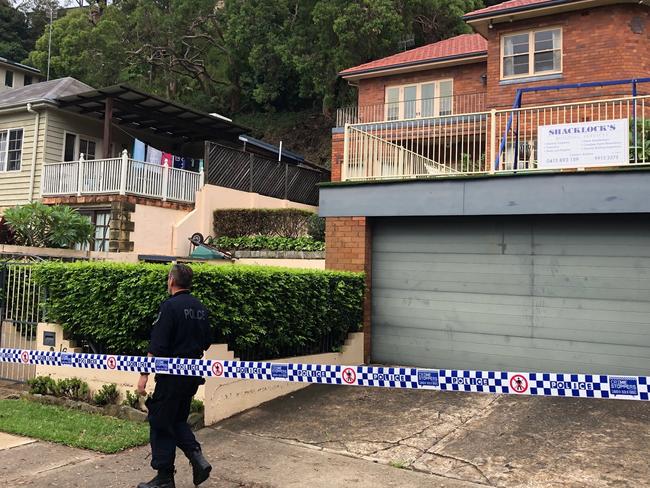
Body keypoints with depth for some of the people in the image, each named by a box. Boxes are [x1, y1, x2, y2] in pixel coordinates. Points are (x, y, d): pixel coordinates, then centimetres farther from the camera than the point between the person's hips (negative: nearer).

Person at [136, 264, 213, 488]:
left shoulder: (170, 306, -14)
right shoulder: (200, 308, 8)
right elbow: (207, 342, 15)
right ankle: (197, 458, 4)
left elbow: (157, 346, -18)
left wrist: (144, 375, -15)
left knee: (161, 423, 6)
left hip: (172, 375, -7)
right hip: (194, 375, 7)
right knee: (178, 419, 20)